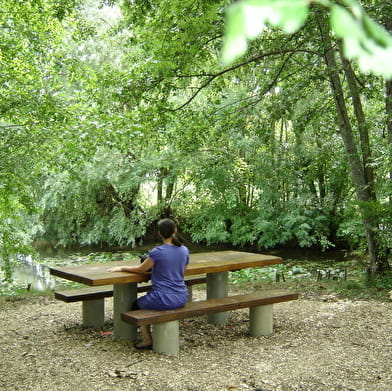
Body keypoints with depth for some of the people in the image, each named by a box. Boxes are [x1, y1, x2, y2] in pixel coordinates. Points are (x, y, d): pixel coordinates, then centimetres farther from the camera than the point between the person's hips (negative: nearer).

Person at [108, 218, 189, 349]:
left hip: (164, 298, -6)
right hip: (181, 299, 6)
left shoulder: (157, 252, -16)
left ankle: (148, 340, 21)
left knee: (136, 305, 23)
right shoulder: (184, 250, 1)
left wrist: (121, 268, 12)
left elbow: (140, 269, -3)